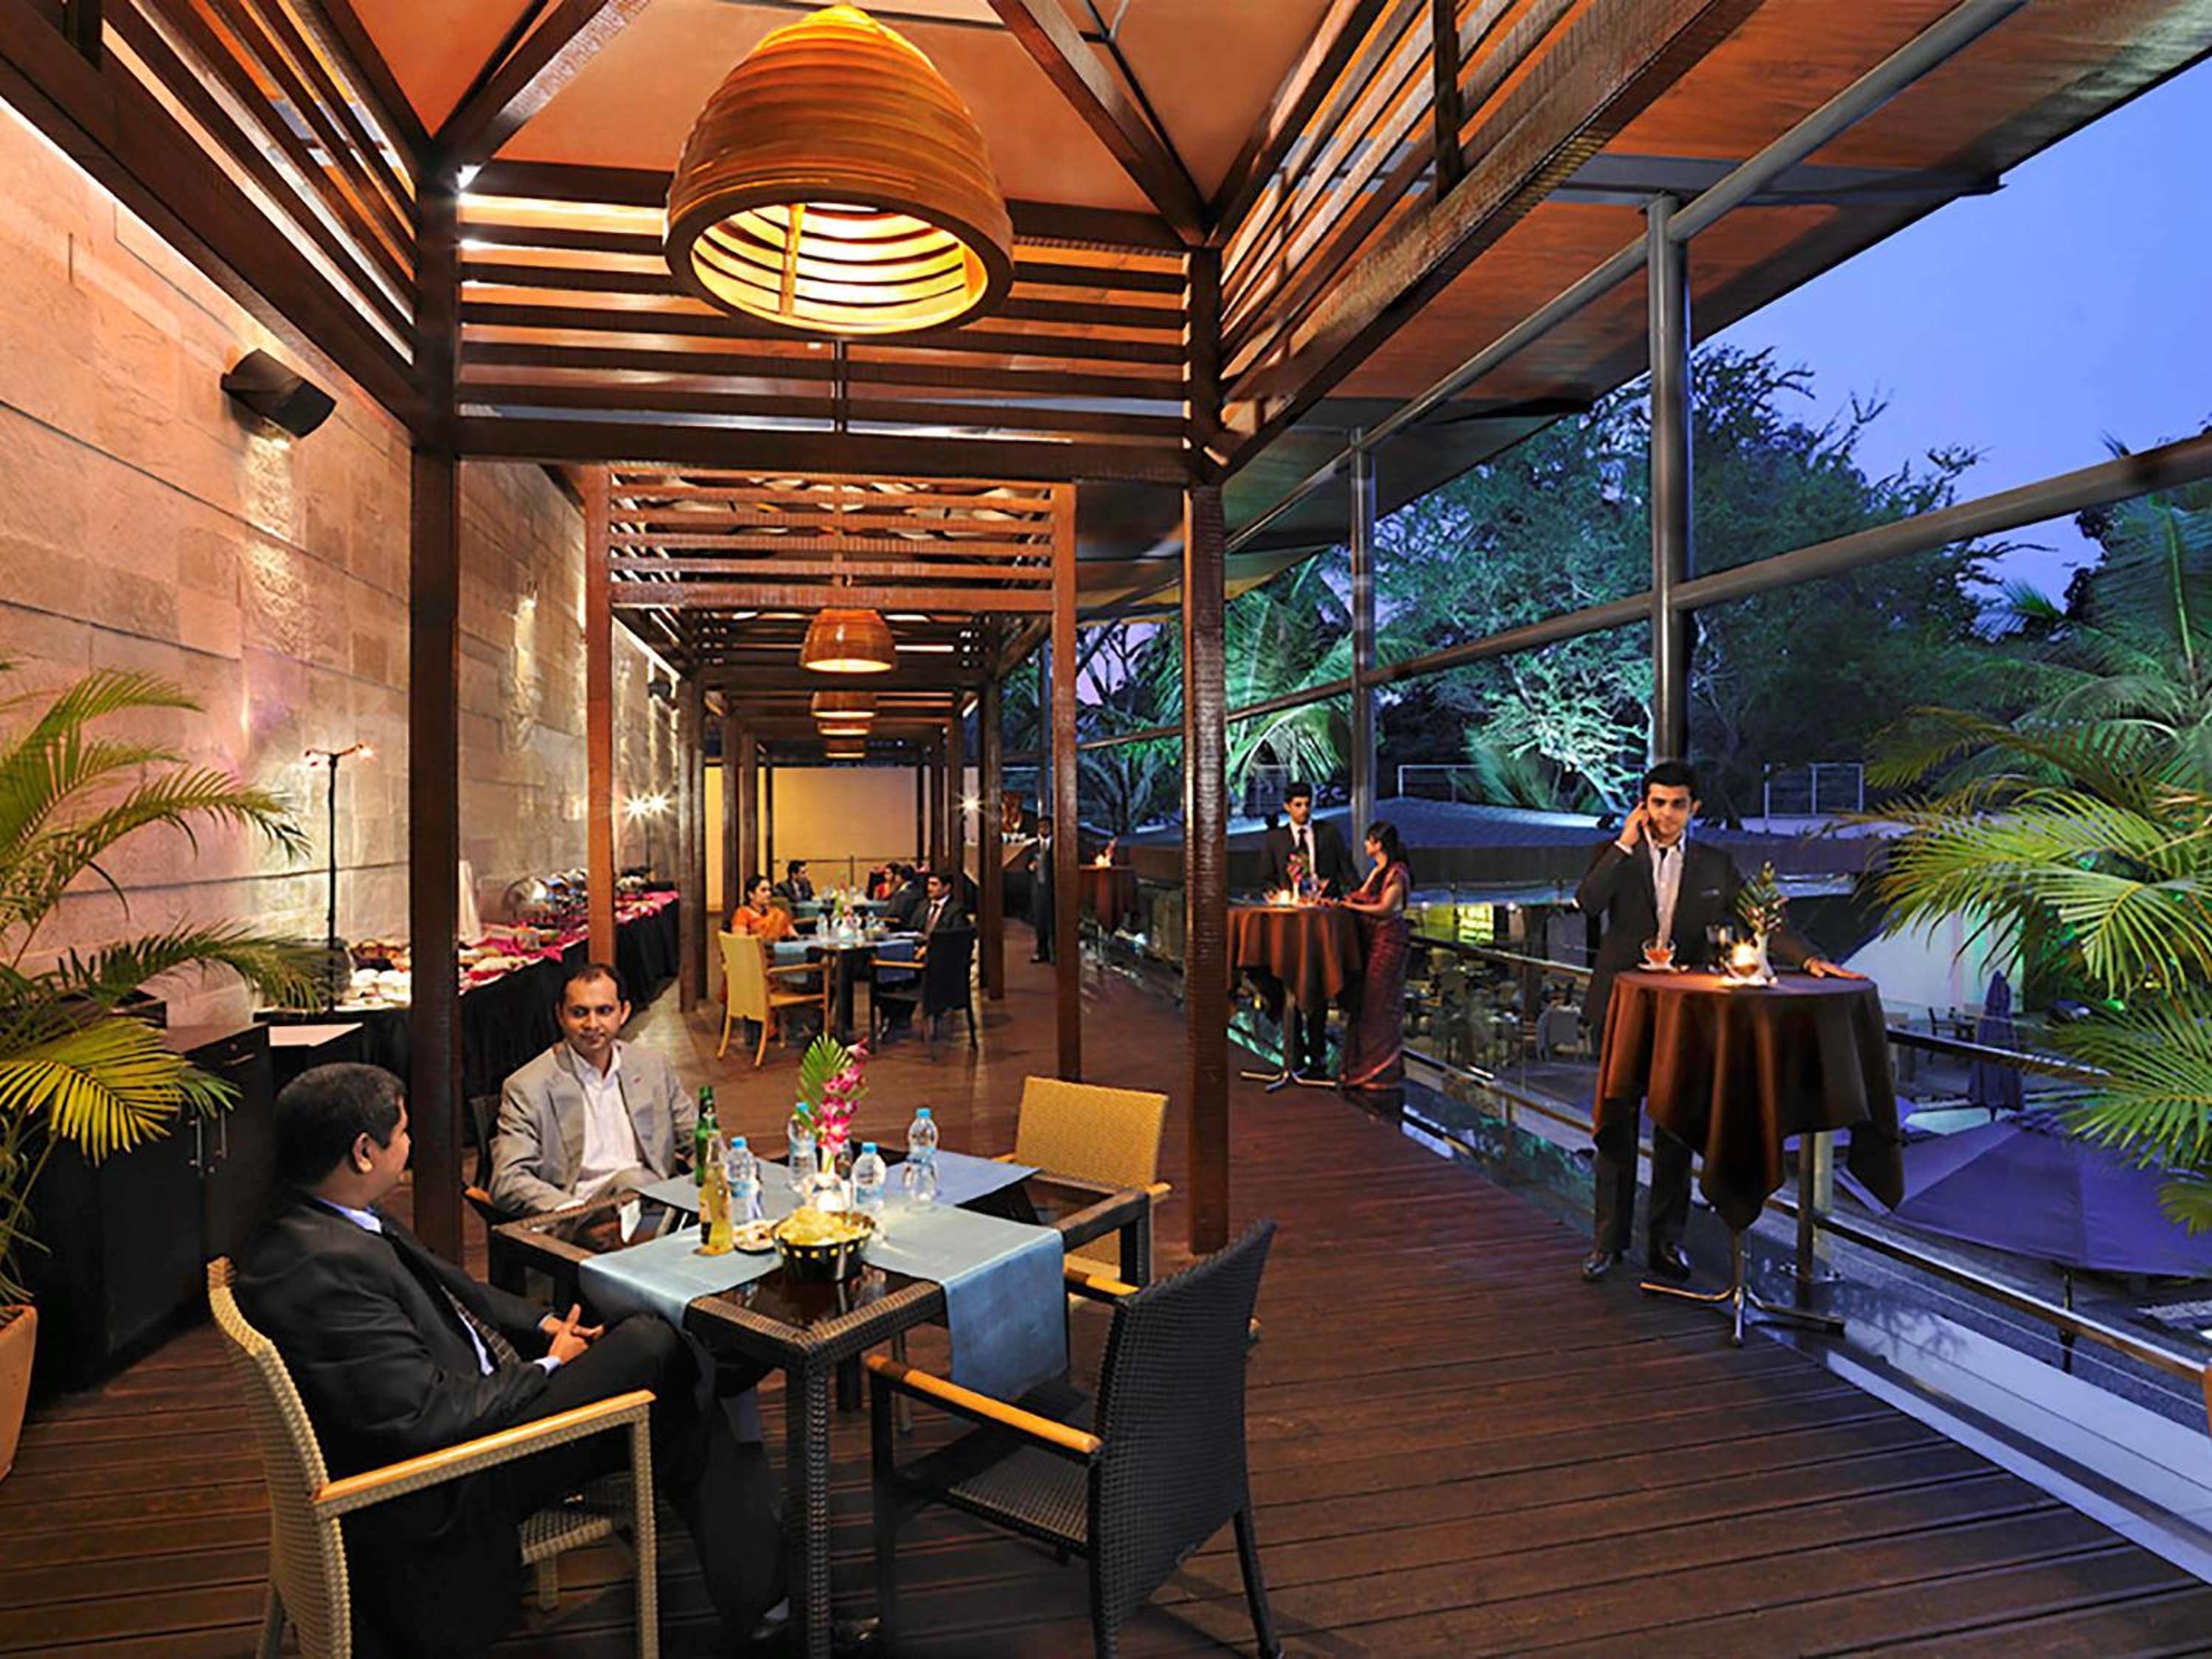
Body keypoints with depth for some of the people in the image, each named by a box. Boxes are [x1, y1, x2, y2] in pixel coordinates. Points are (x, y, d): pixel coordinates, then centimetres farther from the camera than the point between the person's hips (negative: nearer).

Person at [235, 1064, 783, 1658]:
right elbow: (425, 1414, -29)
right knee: (651, 1346, -12)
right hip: (440, 1502, -10)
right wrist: (547, 1368, -14)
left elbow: (448, 1288, 15)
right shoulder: (326, 1265, -29)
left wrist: (543, 1323, 3)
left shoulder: (317, 1225, 3)